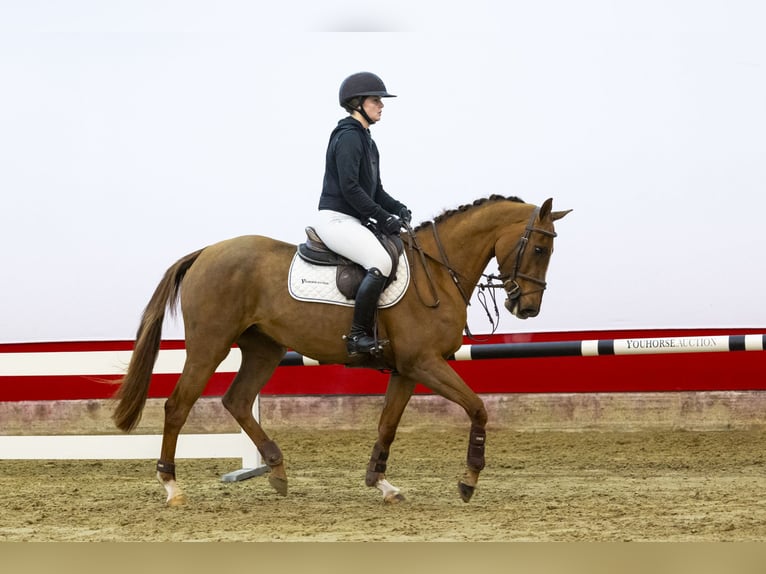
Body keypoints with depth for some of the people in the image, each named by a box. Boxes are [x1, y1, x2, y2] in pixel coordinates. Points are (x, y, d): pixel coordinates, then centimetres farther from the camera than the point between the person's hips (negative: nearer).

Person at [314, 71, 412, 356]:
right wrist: (383, 217, -19)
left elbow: (374, 190, 23)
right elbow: (349, 188, -20)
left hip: (354, 221, 11)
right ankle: (358, 336, -27)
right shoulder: (348, 137, -12)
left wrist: (397, 209, 4)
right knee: (381, 262, -28)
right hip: (336, 220, -11)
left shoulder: (365, 139, 19)